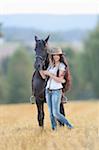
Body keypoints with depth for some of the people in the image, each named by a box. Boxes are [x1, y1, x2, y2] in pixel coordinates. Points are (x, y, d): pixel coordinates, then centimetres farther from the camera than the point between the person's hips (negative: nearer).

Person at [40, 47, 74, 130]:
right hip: (48, 91, 6)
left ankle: (69, 126, 0)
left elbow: (59, 80, -16)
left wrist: (49, 74, -18)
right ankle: (54, 129, 11)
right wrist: (41, 71, -8)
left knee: (56, 113, -12)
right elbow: (44, 76, 10)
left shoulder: (62, 66, -8)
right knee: (51, 113, 6)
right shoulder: (51, 65, 11)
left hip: (56, 91, -6)